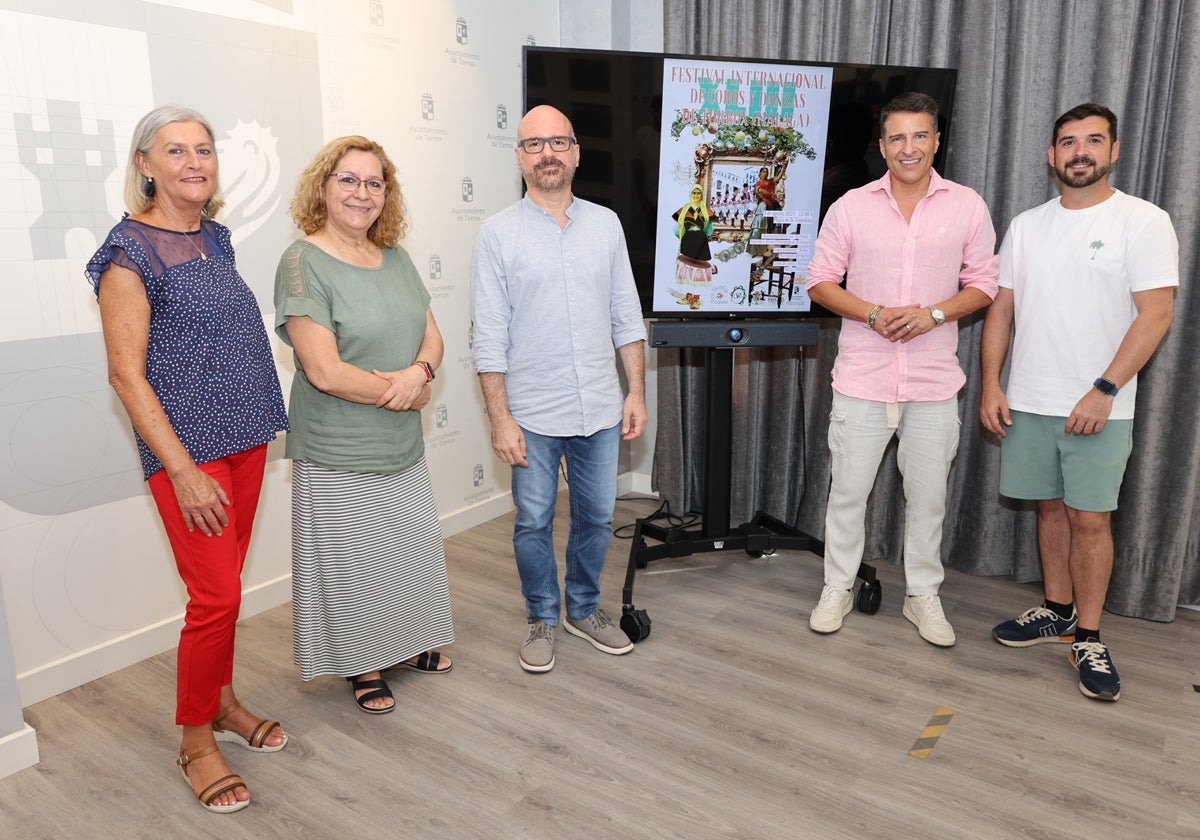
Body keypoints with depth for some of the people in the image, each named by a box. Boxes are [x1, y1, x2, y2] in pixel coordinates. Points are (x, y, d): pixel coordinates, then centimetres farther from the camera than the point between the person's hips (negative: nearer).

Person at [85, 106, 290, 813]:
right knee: (217, 597, -4)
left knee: (226, 585, 16)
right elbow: (127, 374, -13)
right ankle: (197, 741, 16)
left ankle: (223, 703, 34)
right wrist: (184, 471, -17)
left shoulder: (216, 237, 9)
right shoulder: (131, 250, -11)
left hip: (244, 437, 7)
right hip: (186, 446, -6)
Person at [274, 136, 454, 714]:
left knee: (414, 549, 17)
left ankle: (405, 643, 40)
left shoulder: (395, 259, 7)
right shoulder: (303, 263, -14)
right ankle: (363, 665, 31)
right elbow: (324, 371, -21)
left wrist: (418, 372, -15)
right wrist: (407, 395, -12)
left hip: (404, 447, 7)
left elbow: (432, 337, 8)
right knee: (353, 564, 8)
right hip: (340, 455, -6)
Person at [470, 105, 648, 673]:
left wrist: (637, 392, 3)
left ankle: (584, 609, 36)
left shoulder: (605, 223, 5)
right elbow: (489, 337, -7)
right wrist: (500, 418, -11)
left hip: (600, 411, 3)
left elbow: (627, 317, 8)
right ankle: (542, 619, 30)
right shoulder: (498, 234, -4)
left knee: (596, 518, 14)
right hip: (533, 414, -3)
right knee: (534, 524, 10)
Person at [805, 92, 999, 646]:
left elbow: (982, 285, 5)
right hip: (862, 377, 0)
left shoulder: (967, 206, 2)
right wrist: (873, 314, -14)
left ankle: (923, 595, 28)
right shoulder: (852, 206, 1)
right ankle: (837, 589, 25)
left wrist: (933, 313, -14)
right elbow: (821, 281, 2)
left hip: (934, 380, 1)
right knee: (848, 490, 7)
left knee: (928, 495, 10)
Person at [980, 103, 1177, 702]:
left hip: (1098, 407, -4)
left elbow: (1155, 315, -10)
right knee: (1051, 507, 13)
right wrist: (991, 385, 1)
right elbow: (1001, 309, 10)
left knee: (1090, 518, -1)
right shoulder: (1026, 226, 9)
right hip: (1028, 403, 4)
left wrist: (1104, 391, -17)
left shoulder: (1143, 222, -4)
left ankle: (1088, 638, 13)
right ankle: (1058, 612, 28)